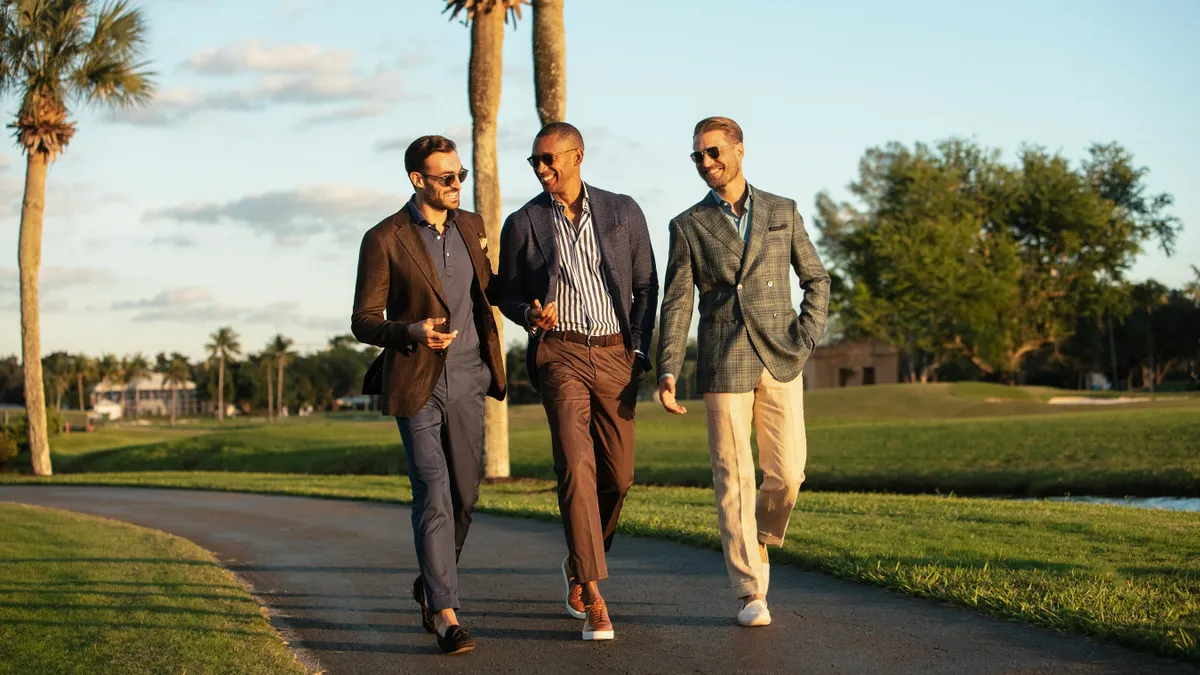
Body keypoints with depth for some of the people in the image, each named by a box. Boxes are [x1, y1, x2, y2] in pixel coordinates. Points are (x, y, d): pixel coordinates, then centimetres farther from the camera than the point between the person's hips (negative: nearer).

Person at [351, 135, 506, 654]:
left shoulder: (470, 226, 9)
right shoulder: (384, 240, -7)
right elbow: (364, 322, -5)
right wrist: (413, 333, -22)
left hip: (467, 379, 5)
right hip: (417, 382, -5)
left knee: (463, 495, 11)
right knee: (433, 495, -12)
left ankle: (431, 583, 34)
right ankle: (446, 614, -11)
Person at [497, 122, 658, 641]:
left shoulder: (623, 212, 5)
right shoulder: (522, 224, 3)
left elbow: (646, 284, 11)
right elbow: (507, 295, 12)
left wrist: (640, 351, 2)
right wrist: (530, 315, -11)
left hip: (616, 353, 2)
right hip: (559, 352, -2)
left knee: (617, 476, 6)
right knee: (576, 467, -17)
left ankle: (578, 566, 32)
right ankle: (593, 596, -16)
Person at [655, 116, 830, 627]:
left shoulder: (782, 212, 8)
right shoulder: (688, 226, 4)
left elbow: (816, 279, 13)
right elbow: (676, 304, 0)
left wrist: (806, 340, -1)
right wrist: (667, 373, -10)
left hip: (779, 361, 1)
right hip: (724, 364, -1)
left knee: (786, 473, -2)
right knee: (734, 479, -3)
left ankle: (760, 538, 30)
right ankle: (751, 593, 4)